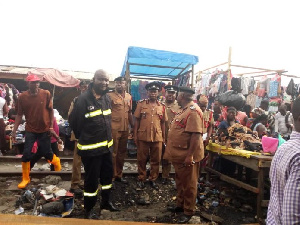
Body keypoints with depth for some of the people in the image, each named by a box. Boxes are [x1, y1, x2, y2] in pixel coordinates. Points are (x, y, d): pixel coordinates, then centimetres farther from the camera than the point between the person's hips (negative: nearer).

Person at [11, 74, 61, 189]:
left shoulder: (46, 94, -8)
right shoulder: (22, 97, -5)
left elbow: (51, 110, -1)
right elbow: (19, 114, 1)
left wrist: (51, 127, -4)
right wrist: (14, 131, -3)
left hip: (44, 130, -1)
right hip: (30, 130, 1)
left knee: (46, 153, 7)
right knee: (26, 154, 1)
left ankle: (56, 161, 41)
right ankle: (25, 179, 20)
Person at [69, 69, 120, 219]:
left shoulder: (107, 98, 5)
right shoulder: (83, 99, -18)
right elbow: (73, 121, -11)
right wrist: (83, 138, 2)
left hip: (106, 146, 7)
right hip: (90, 148, -7)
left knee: (108, 175, 20)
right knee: (92, 179, 6)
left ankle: (106, 201, 42)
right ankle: (89, 209, 27)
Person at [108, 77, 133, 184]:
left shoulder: (129, 97, 12)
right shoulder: (110, 95, -5)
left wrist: (132, 126, 15)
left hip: (125, 129, 6)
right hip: (114, 128, -6)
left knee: (122, 152, 14)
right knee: (113, 153, 3)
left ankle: (119, 175, 28)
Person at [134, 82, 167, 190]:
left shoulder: (162, 106, 5)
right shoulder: (141, 104, 0)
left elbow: (163, 123, 9)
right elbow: (137, 120, 2)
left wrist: (163, 137, 8)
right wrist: (135, 135, -3)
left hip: (157, 137, 2)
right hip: (143, 137, -1)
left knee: (156, 160, 10)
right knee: (142, 160, 10)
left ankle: (153, 179, 27)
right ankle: (141, 179, 26)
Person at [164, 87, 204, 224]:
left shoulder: (193, 111, -21)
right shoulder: (184, 110, 12)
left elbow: (196, 135, -26)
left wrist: (189, 156, -27)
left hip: (187, 156, -10)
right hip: (179, 154, 10)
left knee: (188, 184, 6)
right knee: (180, 181, 21)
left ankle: (188, 211, 22)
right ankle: (180, 205, 38)